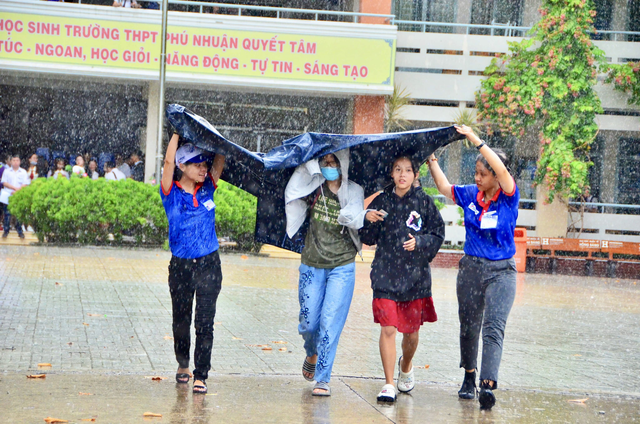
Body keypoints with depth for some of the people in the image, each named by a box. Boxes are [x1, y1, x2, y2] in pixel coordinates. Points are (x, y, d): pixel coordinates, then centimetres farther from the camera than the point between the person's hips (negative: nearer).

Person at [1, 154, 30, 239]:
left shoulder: (23, 172, 9)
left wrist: (17, 191, -13)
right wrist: (15, 188, -13)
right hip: (7, 197, 0)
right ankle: (6, 230, 7)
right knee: (7, 214, -1)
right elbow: (4, 183, -1)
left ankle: (20, 231, 7)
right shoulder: (7, 172, 9)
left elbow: (26, 184, 0)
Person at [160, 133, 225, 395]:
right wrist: (178, 131, -9)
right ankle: (182, 364, 35)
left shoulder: (207, 189, 5)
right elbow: (169, 161, -14)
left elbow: (220, 160, 3)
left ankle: (201, 376, -1)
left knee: (205, 322, -5)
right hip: (181, 266, -1)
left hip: (209, 265, 1)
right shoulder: (172, 193, -3)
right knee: (181, 320, 13)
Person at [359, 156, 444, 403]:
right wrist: (369, 220, -14)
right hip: (385, 276, 0)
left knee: (411, 331, 10)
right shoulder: (382, 201, 3)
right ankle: (389, 385, 0)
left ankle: (406, 367, 42)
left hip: (416, 276, 0)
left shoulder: (424, 202, 0)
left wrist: (419, 242, -14)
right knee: (387, 328, -9)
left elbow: (438, 235, 4)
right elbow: (368, 239, 5)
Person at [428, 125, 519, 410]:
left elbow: (502, 170, -27)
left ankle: (487, 385, -24)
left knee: (494, 328, -15)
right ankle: (469, 377, 30)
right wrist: (431, 160, 8)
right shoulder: (470, 195, 2)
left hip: (501, 271, -4)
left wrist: (475, 140, -29)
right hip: (471, 268, 4)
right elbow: (444, 188, 16)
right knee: (469, 325, 12)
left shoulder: (508, 197, -10)